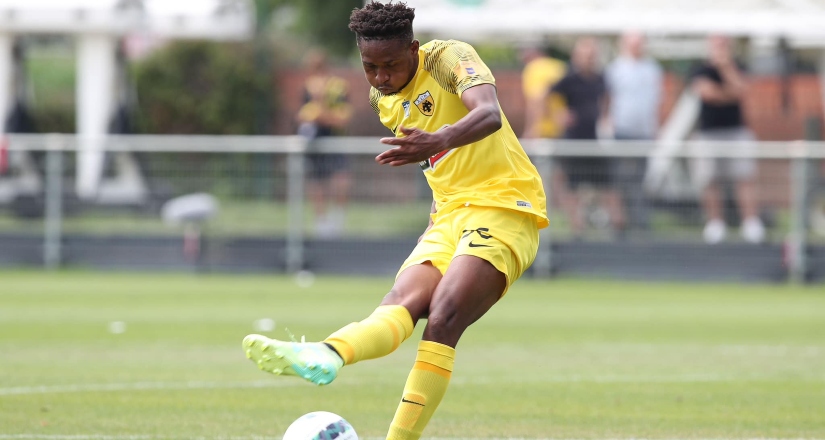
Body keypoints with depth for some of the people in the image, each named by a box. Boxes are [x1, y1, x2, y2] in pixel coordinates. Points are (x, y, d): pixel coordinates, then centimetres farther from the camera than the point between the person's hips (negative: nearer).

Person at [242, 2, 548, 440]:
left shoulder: (451, 58, -10)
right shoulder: (382, 97, 13)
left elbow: (489, 114, -31)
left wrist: (440, 141, -49)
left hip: (504, 209, -6)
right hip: (450, 216, 6)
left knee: (443, 318, -27)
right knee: (401, 303, -23)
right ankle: (324, 357, -53)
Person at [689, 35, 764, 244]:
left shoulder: (735, 69, 12)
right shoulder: (701, 71, 4)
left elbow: (741, 89, -6)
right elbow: (706, 91, -12)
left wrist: (726, 67, -11)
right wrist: (730, 94, -2)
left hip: (737, 131, 1)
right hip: (708, 132, -1)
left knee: (745, 178, -9)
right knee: (710, 182, -4)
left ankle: (751, 222, -12)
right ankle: (715, 223, 4)